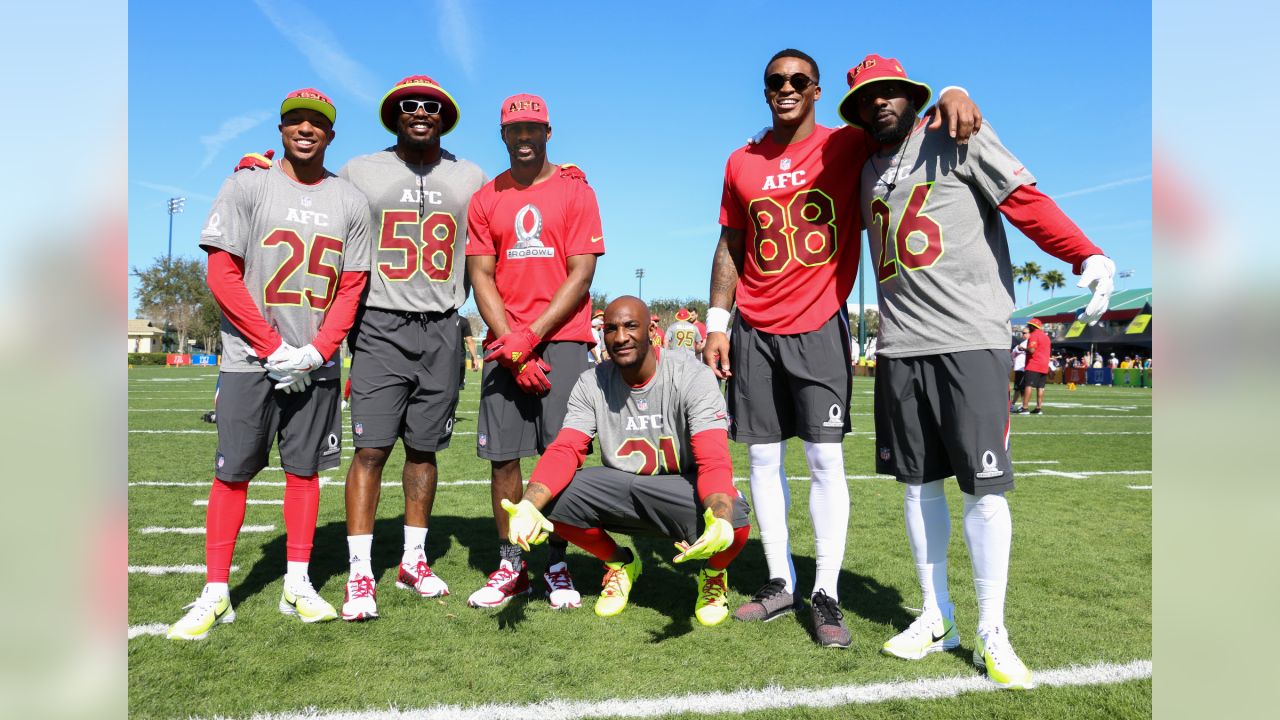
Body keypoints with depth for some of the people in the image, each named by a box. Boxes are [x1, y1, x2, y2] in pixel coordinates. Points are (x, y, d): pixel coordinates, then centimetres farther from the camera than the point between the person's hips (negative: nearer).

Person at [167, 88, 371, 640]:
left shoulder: (350, 202, 7)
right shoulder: (247, 186, 0)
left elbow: (352, 289, 5)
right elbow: (222, 275, -5)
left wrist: (315, 352, -8)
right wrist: (274, 348, -11)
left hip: (317, 364, 2)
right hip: (249, 359, -2)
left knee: (305, 469, 7)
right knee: (232, 471, 1)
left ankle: (297, 585, 16)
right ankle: (215, 594, 10)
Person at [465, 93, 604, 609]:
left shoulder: (575, 191, 5)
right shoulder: (485, 199, 13)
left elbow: (580, 276, -2)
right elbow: (481, 278, 7)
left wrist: (530, 336, -11)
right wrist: (511, 346, -6)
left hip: (561, 338, -2)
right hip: (504, 343, 3)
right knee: (502, 456, 1)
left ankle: (558, 567, 8)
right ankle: (510, 566, 13)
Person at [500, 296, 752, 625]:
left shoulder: (691, 376, -18)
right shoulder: (591, 383, -7)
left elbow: (713, 461, -29)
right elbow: (564, 451, -18)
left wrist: (721, 523, -50)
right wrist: (528, 506, -38)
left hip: (682, 489, -3)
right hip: (621, 491, 3)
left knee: (736, 522, -35)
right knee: (552, 497, -22)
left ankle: (714, 573, 6)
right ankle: (619, 563, 10)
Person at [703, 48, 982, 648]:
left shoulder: (846, 147, 1)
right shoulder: (742, 163, 10)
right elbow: (729, 248, 13)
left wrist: (952, 95, -23)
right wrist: (716, 322, 6)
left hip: (819, 328, -3)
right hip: (754, 332, 3)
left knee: (825, 458, -4)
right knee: (763, 457, 6)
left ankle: (826, 593, 7)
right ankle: (780, 582, 19)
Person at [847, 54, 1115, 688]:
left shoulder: (957, 137, 2)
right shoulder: (866, 170, 18)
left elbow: (1026, 201, -7)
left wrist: (1088, 256, -20)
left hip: (971, 339, -5)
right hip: (900, 346, 6)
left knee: (983, 488, -5)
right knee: (917, 483, 9)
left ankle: (992, 634, 9)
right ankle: (936, 617, 23)